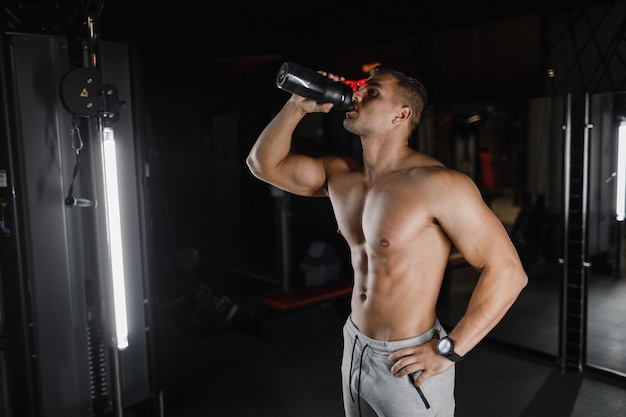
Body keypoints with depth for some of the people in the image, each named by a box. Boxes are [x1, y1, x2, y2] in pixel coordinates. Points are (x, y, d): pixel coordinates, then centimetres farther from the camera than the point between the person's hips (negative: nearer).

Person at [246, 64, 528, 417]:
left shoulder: (437, 183, -21)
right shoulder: (340, 175, 1)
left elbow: (508, 271, -20)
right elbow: (263, 163, 7)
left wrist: (449, 350, -19)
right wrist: (298, 106, -6)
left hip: (407, 361, -6)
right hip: (354, 348, 7)